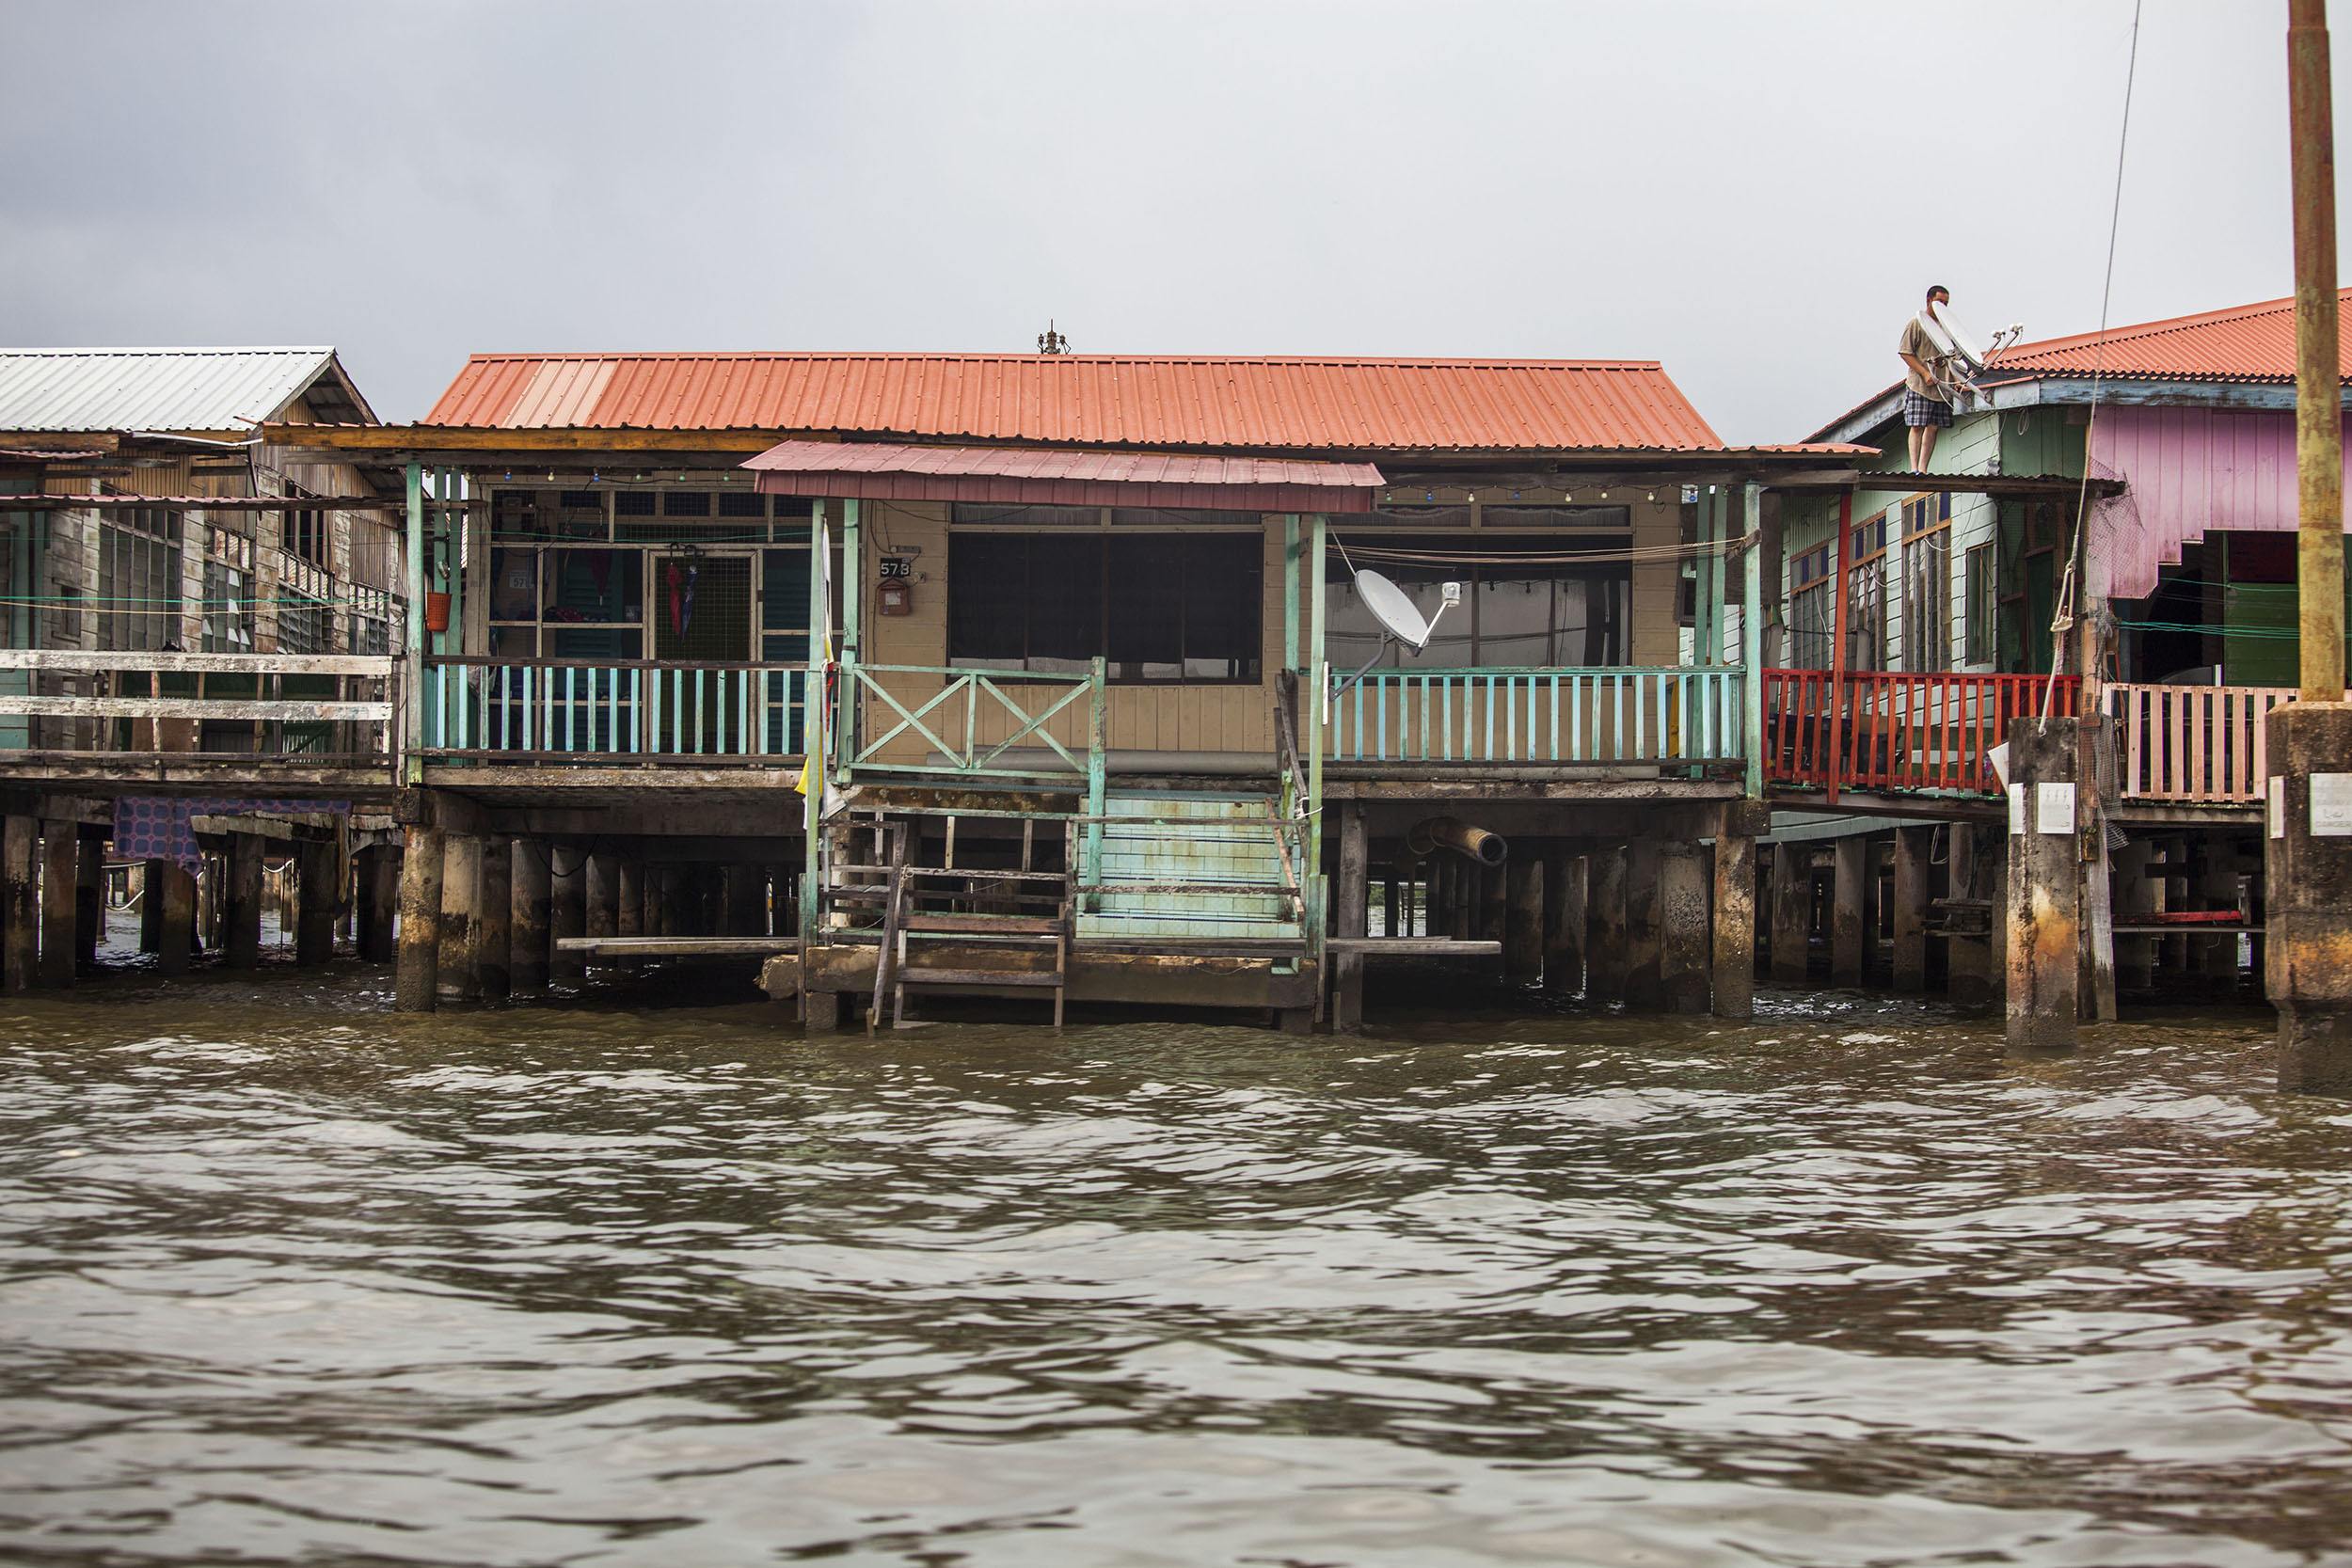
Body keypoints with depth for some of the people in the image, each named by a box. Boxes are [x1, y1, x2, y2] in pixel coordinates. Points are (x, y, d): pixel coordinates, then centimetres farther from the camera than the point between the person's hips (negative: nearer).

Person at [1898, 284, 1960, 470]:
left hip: (1942, 385, 6)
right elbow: (1905, 353, -7)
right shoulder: (1916, 323, -2)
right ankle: (1914, 469, -9)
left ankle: (1923, 469, 4)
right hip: (1919, 385, -6)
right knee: (1917, 427, -8)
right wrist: (1925, 373, -15)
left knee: (1933, 428, 2)